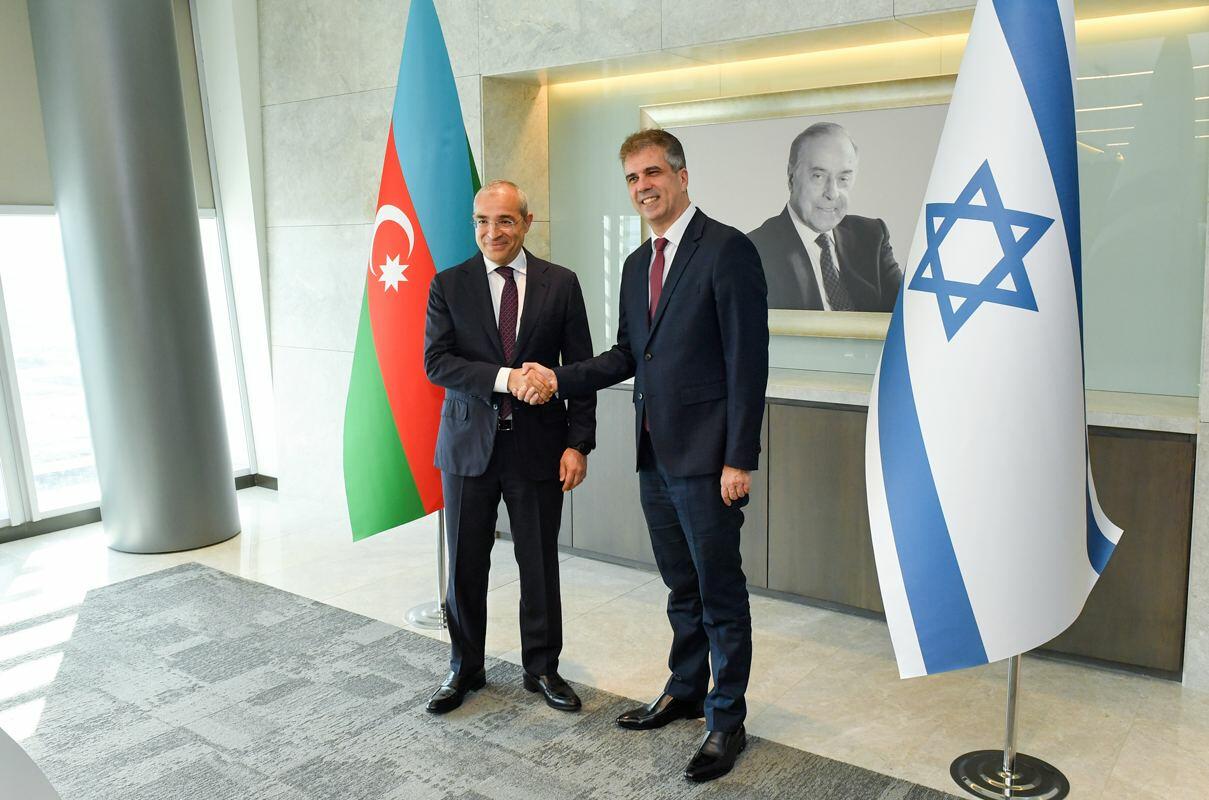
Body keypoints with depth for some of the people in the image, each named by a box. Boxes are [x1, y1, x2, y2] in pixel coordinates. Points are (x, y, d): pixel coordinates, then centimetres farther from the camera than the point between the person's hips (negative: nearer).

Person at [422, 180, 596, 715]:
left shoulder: (561, 284, 1)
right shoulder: (449, 285, 1)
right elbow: (436, 362, -9)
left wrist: (579, 444, -6)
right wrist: (505, 379, -22)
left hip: (538, 445, 0)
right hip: (469, 444, 0)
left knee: (540, 563, 9)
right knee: (465, 565, 10)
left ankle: (542, 667, 28)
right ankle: (465, 668, 30)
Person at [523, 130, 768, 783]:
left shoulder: (727, 249, -11)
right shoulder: (637, 264, 14)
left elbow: (747, 360, -15)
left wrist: (738, 460, -17)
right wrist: (560, 378, 3)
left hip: (706, 459, -7)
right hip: (655, 455, 7)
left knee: (721, 594, 5)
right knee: (682, 588, 20)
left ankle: (726, 719, 20)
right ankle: (684, 691, 37)